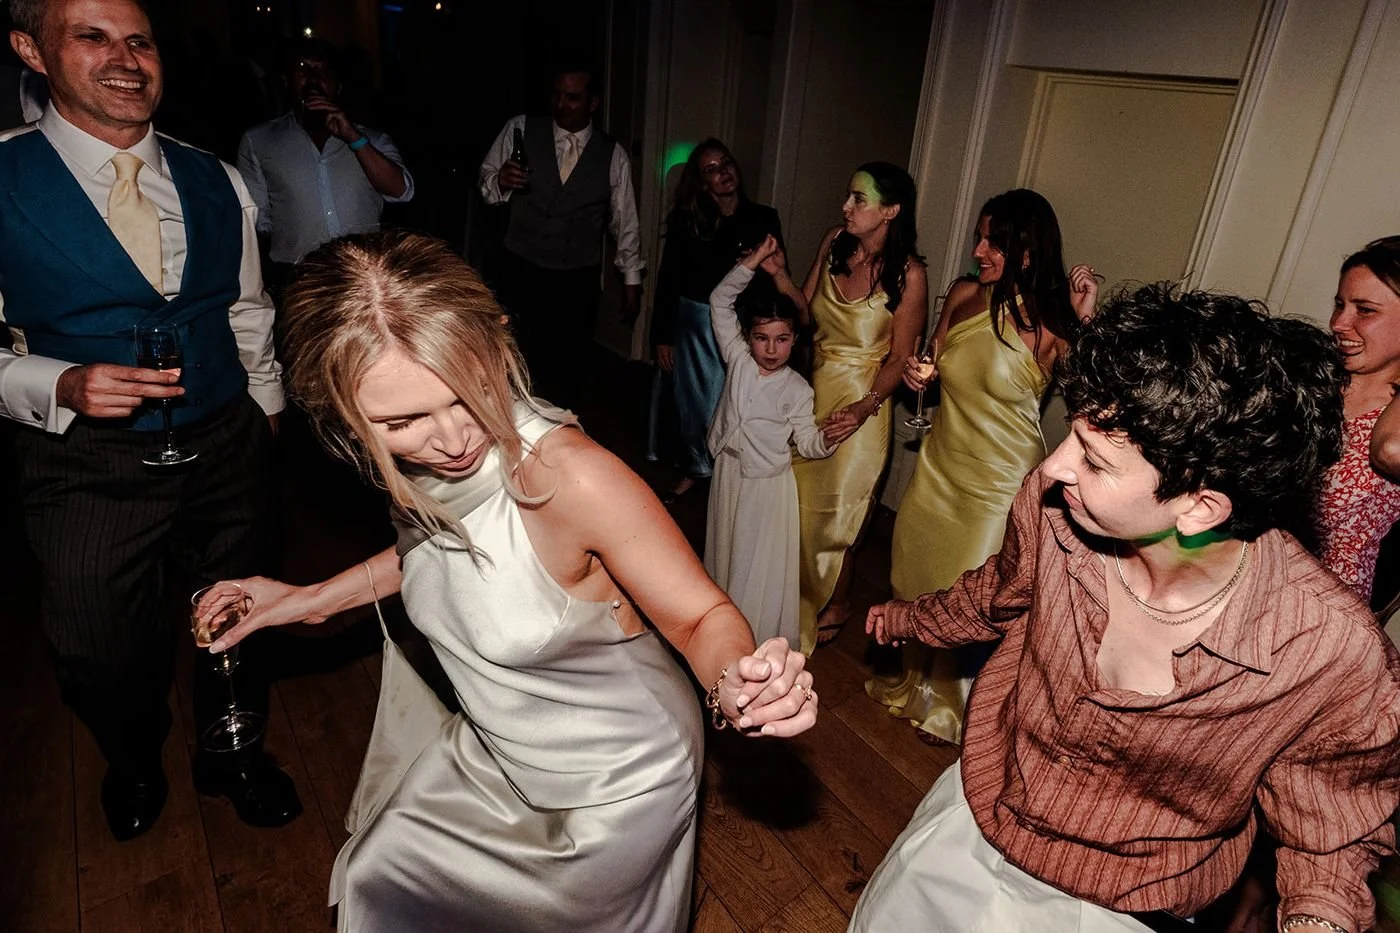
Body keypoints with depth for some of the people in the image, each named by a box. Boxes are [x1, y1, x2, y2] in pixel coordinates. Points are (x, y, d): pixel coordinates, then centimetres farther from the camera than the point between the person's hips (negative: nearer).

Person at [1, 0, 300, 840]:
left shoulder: (217, 183, 3)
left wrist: (265, 403, 16)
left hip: (224, 448, 3)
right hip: (90, 465, -2)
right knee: (106, 658, 13)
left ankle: (233, 754, 47)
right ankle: (135, 764, 49)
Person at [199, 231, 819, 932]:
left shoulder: (572, 475, -37)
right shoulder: (415, 467, -17)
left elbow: (702, 616, -27)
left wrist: (736, 685, -48)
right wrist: (310, 600, 5)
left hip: (614, 786, -6)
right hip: (491, 755, 6)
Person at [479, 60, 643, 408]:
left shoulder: (613, 155, 0)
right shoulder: (520, 129, -2)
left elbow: (625, 221, 8)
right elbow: (486, 179, 6)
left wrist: (632, 280, 11)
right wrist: (499, 180, -19)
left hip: (578, 281, 1)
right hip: (521, 273, 0)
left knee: (567, 369, 9)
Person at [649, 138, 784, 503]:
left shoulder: (763, 218, -1)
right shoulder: (685, 221, -2)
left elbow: (777, 278, 2)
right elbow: (668, 280, 0)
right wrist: (662, 336, -2)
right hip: (693, 323, 1)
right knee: (692, 399, 12)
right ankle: (694, 469, 33)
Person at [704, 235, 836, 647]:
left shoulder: (796, 389, -11)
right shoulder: (738, 359, -5)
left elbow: (809, 443, -6)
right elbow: (720, 302, -3)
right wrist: (754, 260, -11)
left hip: (768, 484, -4)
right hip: (729, 474, 4)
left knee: (760, 563, 6)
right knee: (724, 551, 19)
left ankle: (758, 638, 21)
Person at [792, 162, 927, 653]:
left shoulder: (908, 274, -16)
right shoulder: (834, 243, -1)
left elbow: (899, 358, -12)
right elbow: (806, 312, 5)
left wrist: (864, 407, -23)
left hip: (860, 401, -5)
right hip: (812, 388, 5)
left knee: (835, 508, 9)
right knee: (796, 497, 15)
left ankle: (835, 604, 35)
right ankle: (797, 592, 41)